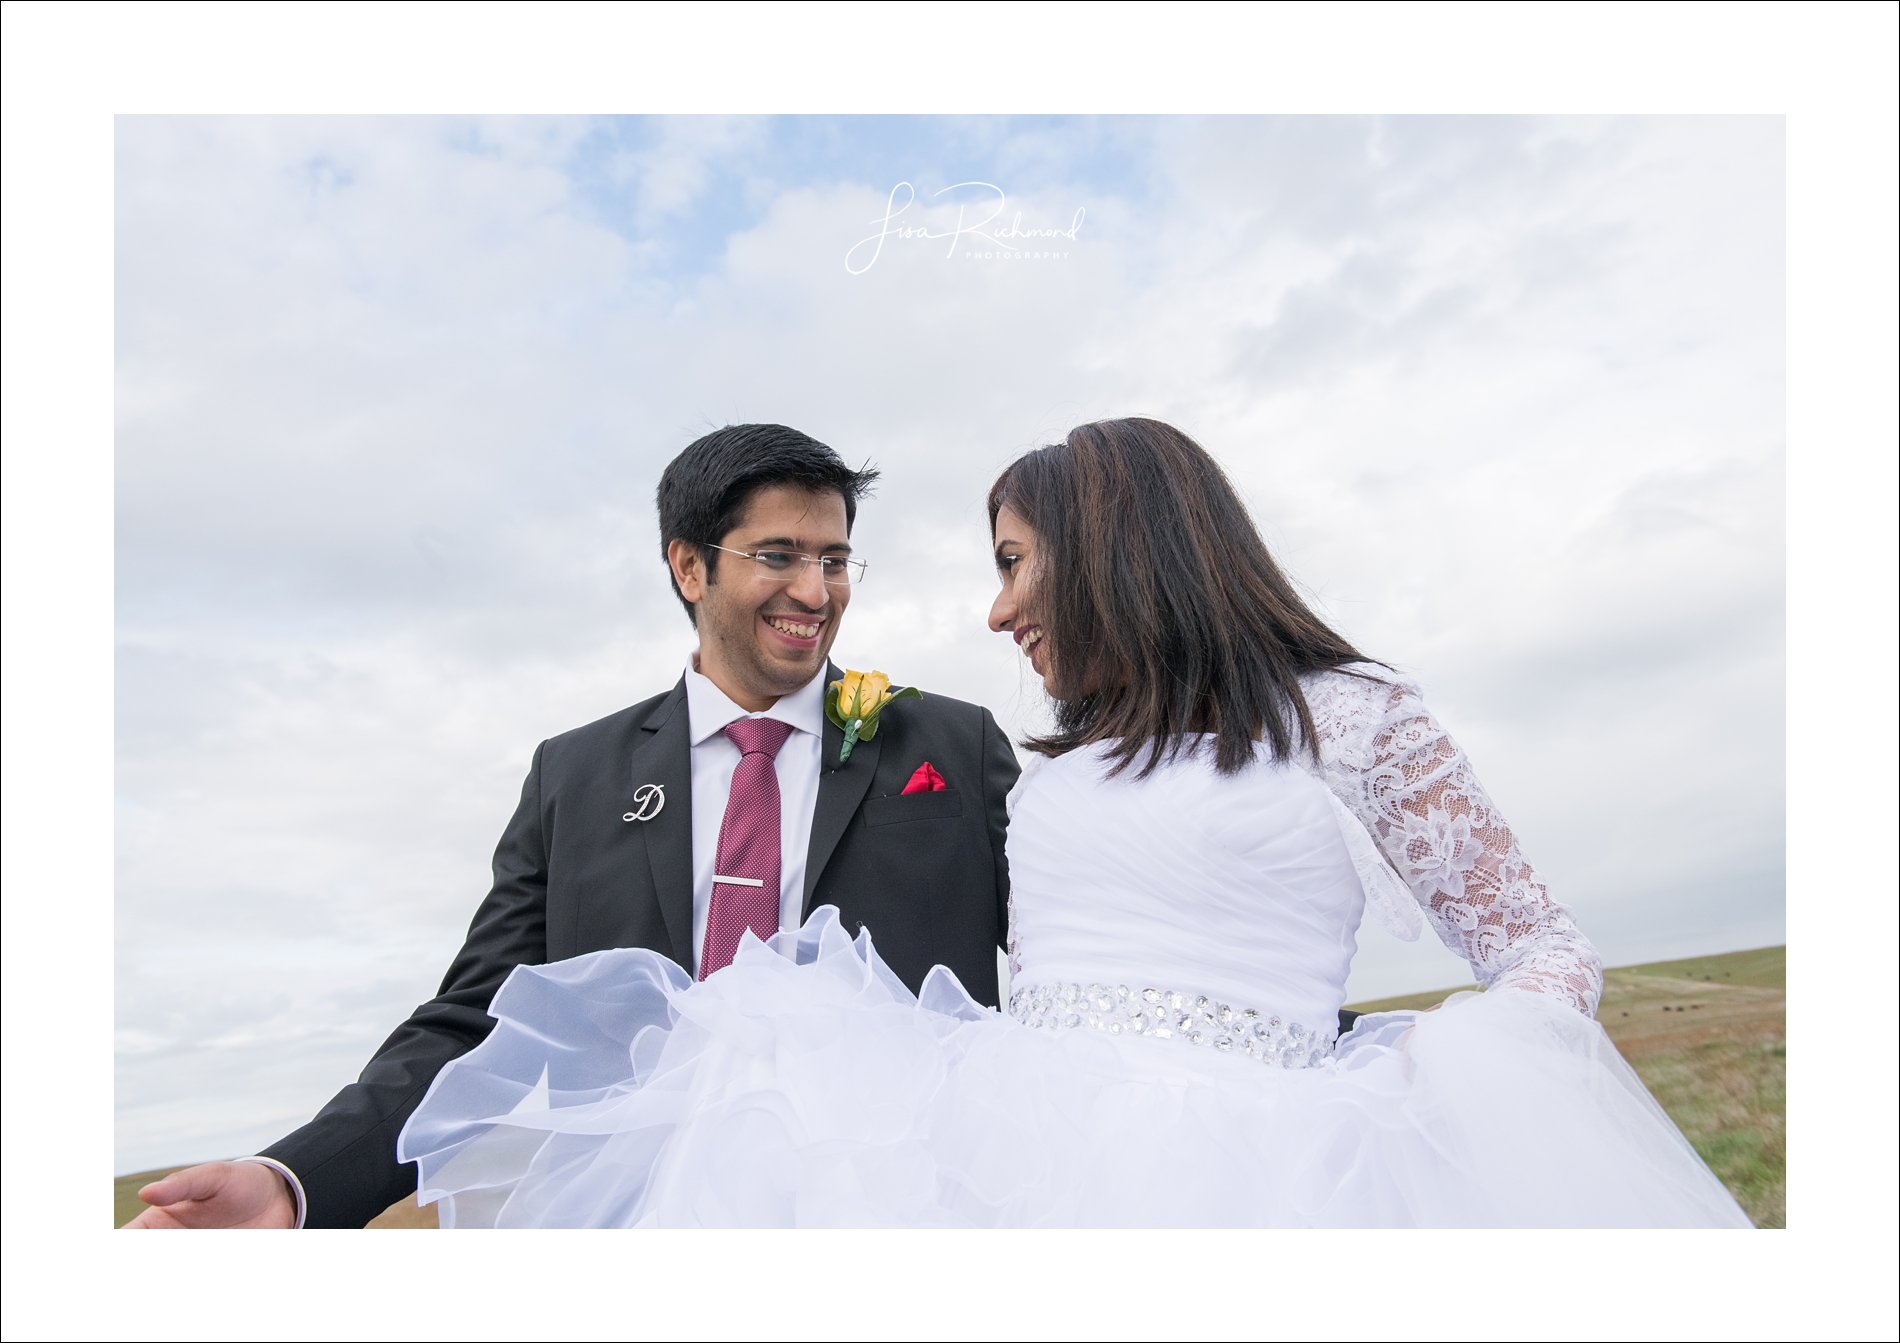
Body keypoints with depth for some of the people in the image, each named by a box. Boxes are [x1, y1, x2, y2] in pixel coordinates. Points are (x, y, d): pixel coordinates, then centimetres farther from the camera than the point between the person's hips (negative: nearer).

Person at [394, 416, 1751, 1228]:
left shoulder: (1349, 712, 5)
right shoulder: (1054, 764, 20)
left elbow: (1544, 948, 7)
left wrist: (1462, 1092, -12)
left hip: (1235, 1153, -4)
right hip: (1011, 1124, 5)